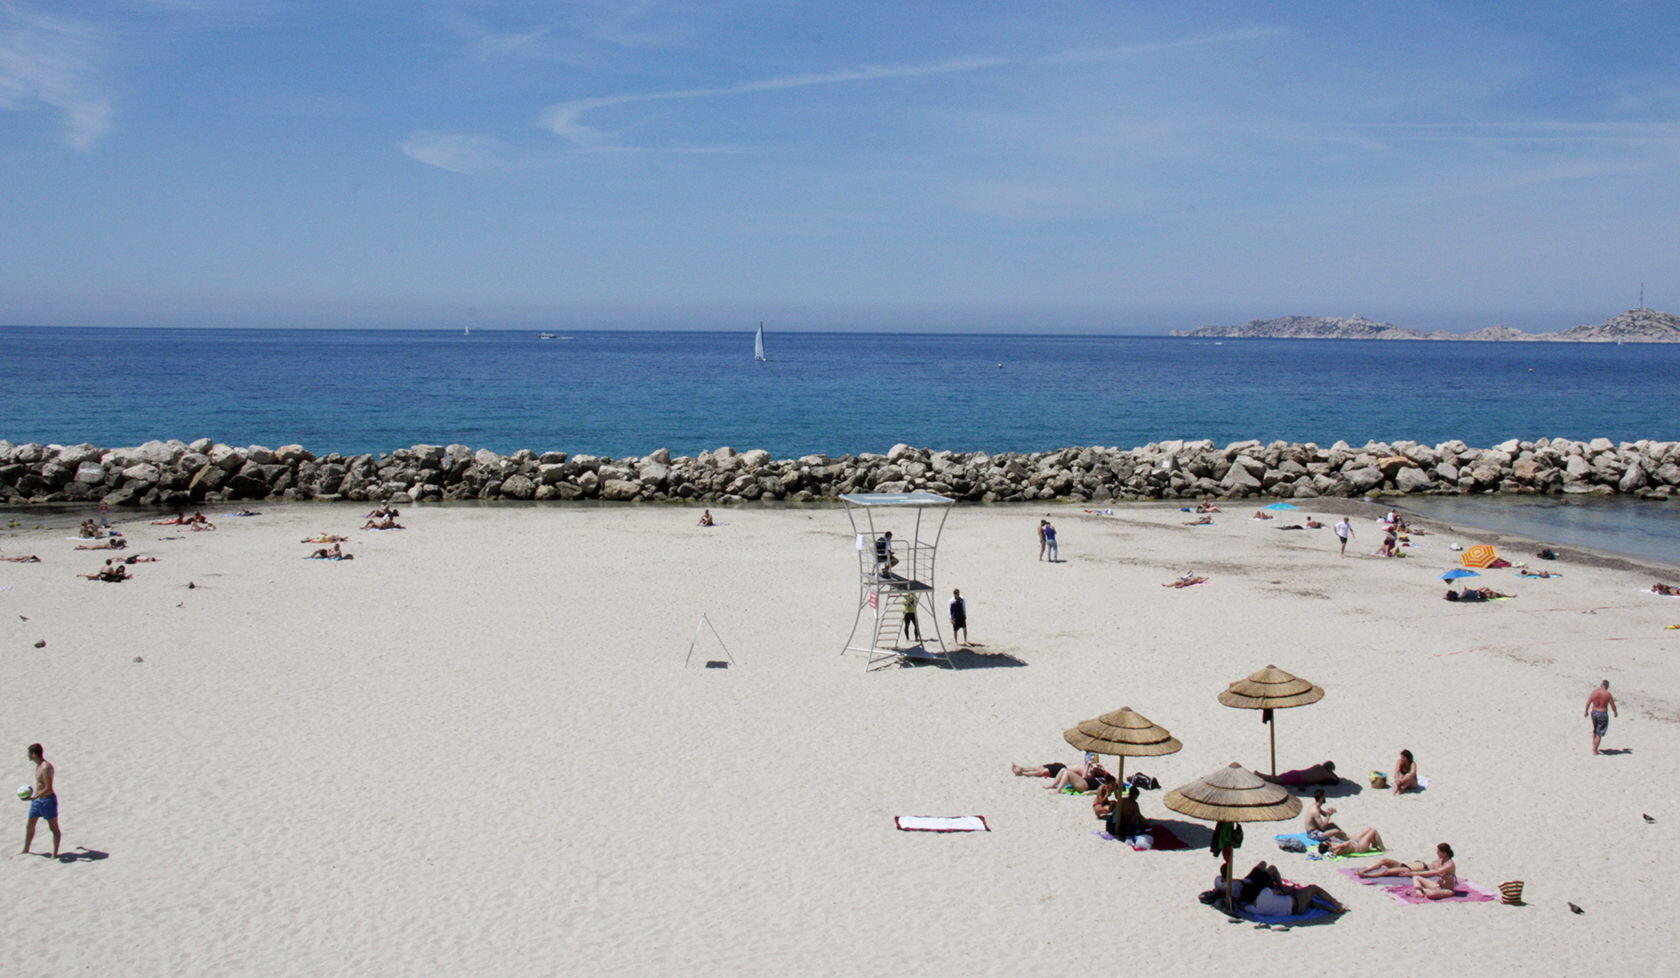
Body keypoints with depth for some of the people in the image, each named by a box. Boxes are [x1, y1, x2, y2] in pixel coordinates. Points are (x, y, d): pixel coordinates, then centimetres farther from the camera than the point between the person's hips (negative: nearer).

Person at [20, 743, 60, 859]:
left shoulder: (46, 767, -22)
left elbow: (48, 789, -26)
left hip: (47, 800, -9)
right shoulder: (38, 765, 7)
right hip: (36, 800, 9)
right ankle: (26, 850, 33)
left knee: (53, 828, 3)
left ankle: (55, 853, 9)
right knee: (29, 826, 17)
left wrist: (34, 797, -31)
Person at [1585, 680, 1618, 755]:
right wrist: (1615, 712, 12)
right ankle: (1595, 750, 6)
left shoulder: (1594, 692, -4)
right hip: (1603, 714, -4)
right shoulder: (1608, 694, -12)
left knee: (1595, 731, 25)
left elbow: (1588, 702, -1)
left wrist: (1586, 711, 13)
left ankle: (1594, 746, 31)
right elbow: (1613, 706, -7)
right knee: (1599, 733, 5)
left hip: (1594, 712, 4)